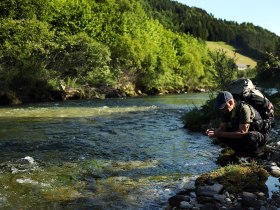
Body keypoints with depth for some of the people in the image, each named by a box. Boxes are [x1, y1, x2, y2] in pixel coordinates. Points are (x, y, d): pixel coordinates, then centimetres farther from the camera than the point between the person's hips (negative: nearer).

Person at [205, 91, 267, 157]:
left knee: (248, 137, -41)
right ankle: (242, 151, 2)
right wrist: (215, 131, -29)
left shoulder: (244, 109, -30)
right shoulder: (226, 111, -7)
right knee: (221, 135, -14)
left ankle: (254, 154, -8)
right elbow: (222, 128, -5)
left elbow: (242, 133, -34)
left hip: (259, 135, -7)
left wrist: (220, 133, -37)